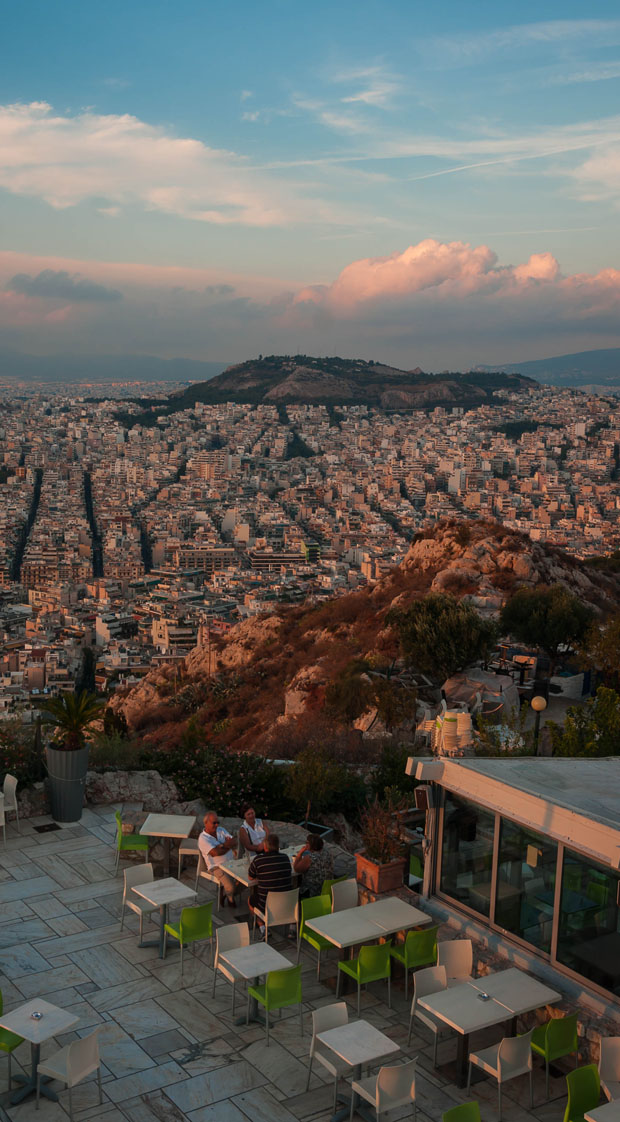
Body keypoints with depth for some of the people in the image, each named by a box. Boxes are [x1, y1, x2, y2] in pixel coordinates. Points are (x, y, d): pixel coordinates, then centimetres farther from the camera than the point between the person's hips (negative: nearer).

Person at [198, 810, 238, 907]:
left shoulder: (221, 830, 11)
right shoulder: (203, 839, -11)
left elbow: (233, 841, 2)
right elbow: (216, 853, -21)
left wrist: (222, 846, -16)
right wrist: (227, 846, -5)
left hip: (231, 863, 6)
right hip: (217, 867, -6)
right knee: (231, 887, -24)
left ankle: (223, 893, 9)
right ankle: (230, 898, 14)